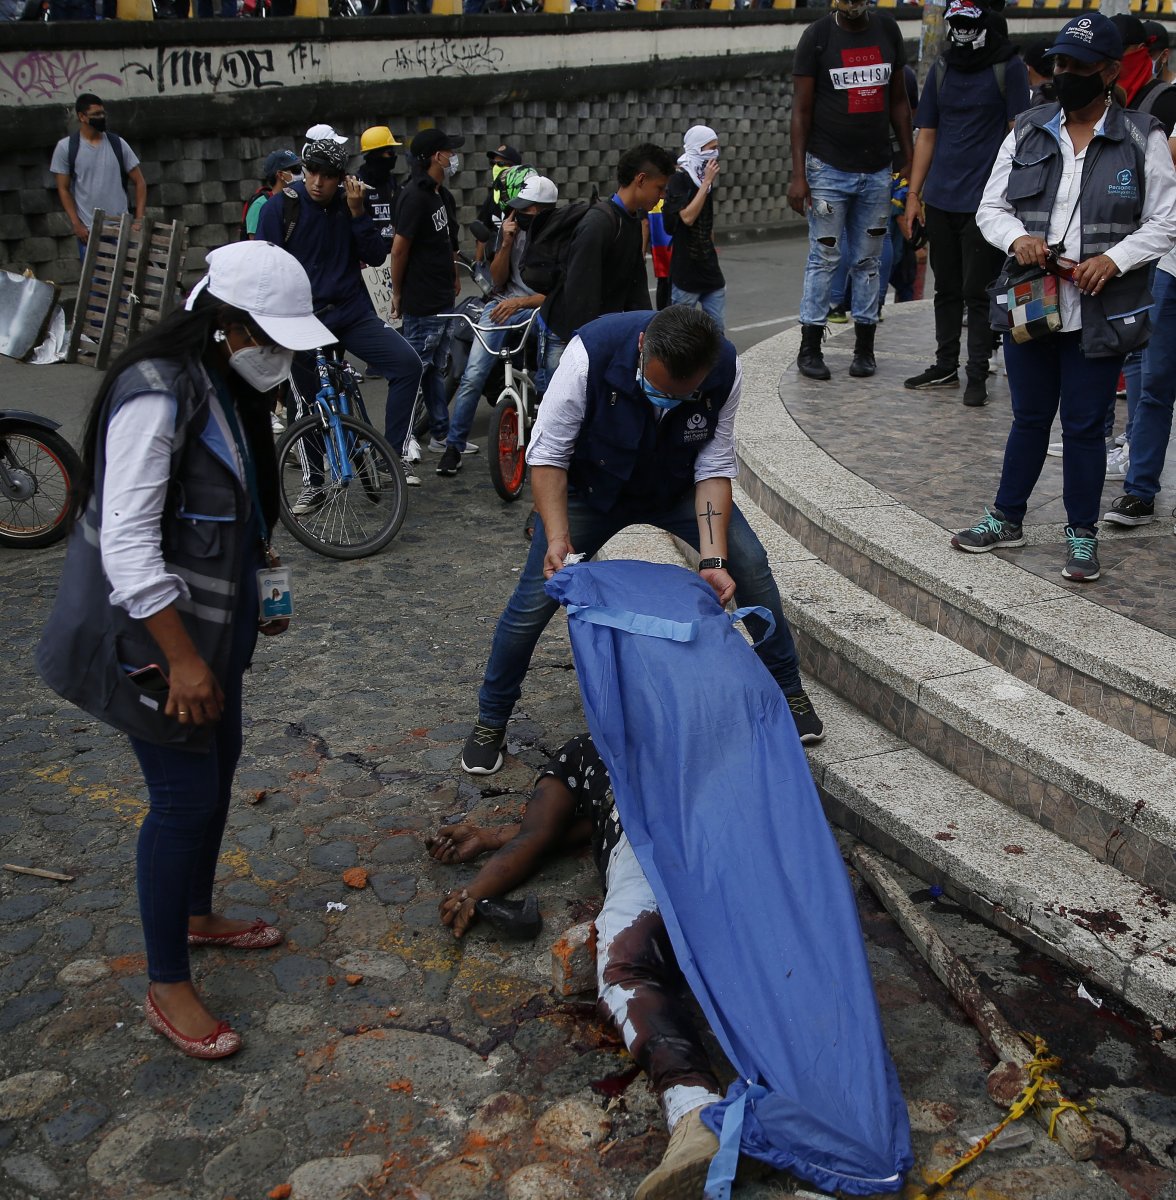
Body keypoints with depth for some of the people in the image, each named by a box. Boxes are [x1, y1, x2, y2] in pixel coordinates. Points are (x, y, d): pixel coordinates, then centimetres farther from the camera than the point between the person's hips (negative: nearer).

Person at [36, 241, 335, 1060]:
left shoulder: (224, 387, 6)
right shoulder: (157, 397, -24)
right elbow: (126, 542, -28)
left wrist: (257, 571, 13)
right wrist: (183, 658, -27)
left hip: (210, 619, 10)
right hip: (152, 633, -10)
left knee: (220, 762, 21)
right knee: (186, 798, -3)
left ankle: (197, 915, 43)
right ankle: (168, 989, 12)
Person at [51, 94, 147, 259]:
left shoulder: (117, 144, 4)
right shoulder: (65, 147, -1)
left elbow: (139, 182, 7)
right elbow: (63, 189, 0)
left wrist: (139, 219, -4)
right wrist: (76, 225, -9)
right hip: (89, 230, -2)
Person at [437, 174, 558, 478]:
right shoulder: (512, 228, 5)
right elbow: (497, 279, 6)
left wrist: (519, 302, -24)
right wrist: (506, 244, -9)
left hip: (539, 308, -3)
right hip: (504, 305, 3)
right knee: (472, 376, -11)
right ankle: (454, 445, 0)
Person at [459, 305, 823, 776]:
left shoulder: (726, 371, -29)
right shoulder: (591, 352, -37)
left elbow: (714, 468, -19)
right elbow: (547, 454, -27)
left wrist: (713, 559, -28)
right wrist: (558, 538, -37)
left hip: (677, 488, 2)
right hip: (593, 487, -2)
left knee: (750, 566, -10)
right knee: (534, 600, -11)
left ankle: (788, 691, 14)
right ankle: (490, 720, 12)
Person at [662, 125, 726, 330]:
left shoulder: (705, 177, 11)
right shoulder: (678, 178, -11)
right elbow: (688, 217, -22)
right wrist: (707, 182, -18)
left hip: (708, 266, 7)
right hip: (685, 268, -7)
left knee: (716, 327, 6)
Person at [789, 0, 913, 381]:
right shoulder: (817, 35, -4)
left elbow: (898, 101, 13)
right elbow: (801, 110, -5)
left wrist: (909, 160, 9)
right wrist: (798, 175, -11)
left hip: (877, 170, 4)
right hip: (828, 168, -3)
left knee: (868, 260, 7)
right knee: (824, 259, -2)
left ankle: (864, 348, 14)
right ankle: (810, 348, 6)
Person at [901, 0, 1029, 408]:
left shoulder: (1009, 68, -2)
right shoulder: (942, 69, 12)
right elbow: (927, 134, 14)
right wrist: (913, 194, 8)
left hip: (984, 201, -5)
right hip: (940, 201, 5)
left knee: (978, 293, -2)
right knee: (946, 289, 13)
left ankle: (977, 375, 6)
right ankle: (945, 366, 23)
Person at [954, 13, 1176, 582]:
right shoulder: (1027, 132, 6)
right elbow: (991, 207, 9)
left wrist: (1113, 259, -15)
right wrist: (1017, 238, -12)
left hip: (1100, 314, -2)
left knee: (1085, 426, 4)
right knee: (1029, 419, 15)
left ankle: (1082, 536, 18)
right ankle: (1007, 518, 30)